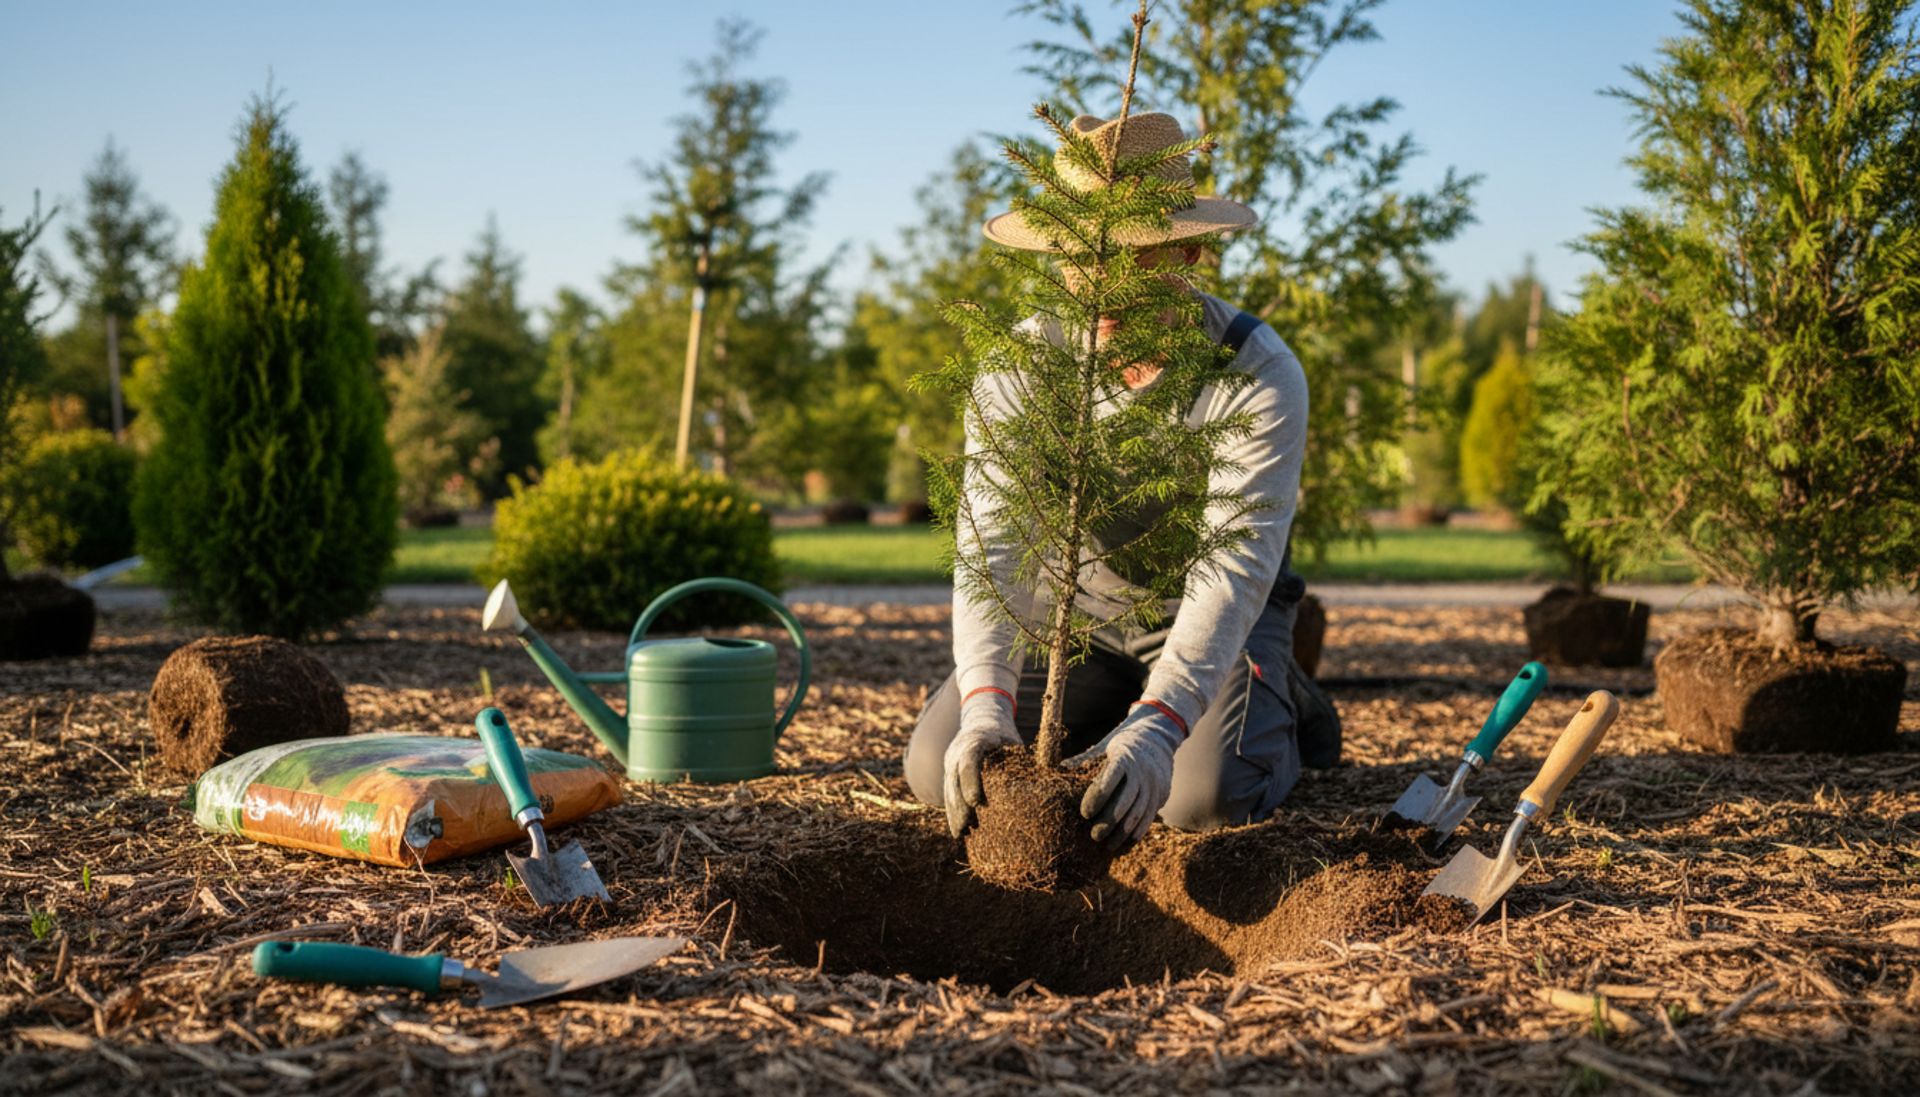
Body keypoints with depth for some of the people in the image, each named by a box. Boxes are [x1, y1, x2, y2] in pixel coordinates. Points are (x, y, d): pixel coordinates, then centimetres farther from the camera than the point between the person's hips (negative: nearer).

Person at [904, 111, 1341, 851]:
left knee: (1204, 797, -28)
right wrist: (985, 700, -46)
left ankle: (1276, 709, 8)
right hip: (1076, 605, 3)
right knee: (941, 771, -12)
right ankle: (1115, 710, 15)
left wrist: (1158, 727, -51)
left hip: (1213, 621, -3)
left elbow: (1233, 569, -36)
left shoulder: (1261, 378, -27)